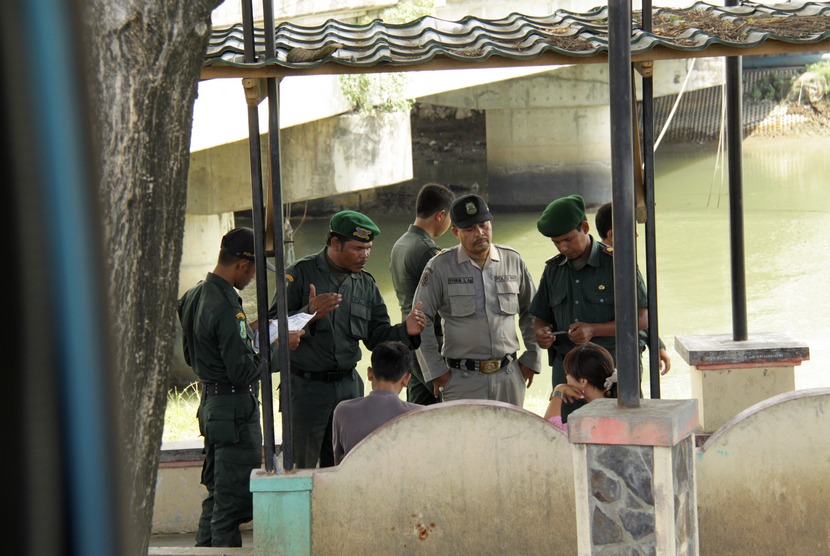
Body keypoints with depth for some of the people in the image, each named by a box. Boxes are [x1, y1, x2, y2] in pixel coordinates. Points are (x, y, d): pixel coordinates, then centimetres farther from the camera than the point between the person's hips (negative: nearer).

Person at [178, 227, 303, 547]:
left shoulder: (194, 297, 8)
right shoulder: (226, 308, -22)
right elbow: (242, 371, -24)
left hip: (210, 403, 10)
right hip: (235, 408, -10)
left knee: (216, 494, 18)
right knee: (234, 499, -4)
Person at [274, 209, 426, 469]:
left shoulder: (366, 284, 12)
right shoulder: (300, 274, -6)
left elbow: (377, 337, 12)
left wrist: (405, 331, -7)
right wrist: (309, 314, -29)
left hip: (348, 386, 5)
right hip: (306, 386, -5)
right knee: (300, 469, -4)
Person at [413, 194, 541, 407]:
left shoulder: (513, 261, 8)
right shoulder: (440, 267, -2)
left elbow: (531, 313, 19)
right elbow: (421, 322, 0)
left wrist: (531, 358, 14)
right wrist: (436, 370, -3)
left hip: (509, 375, 3)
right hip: (462, 380, -3)